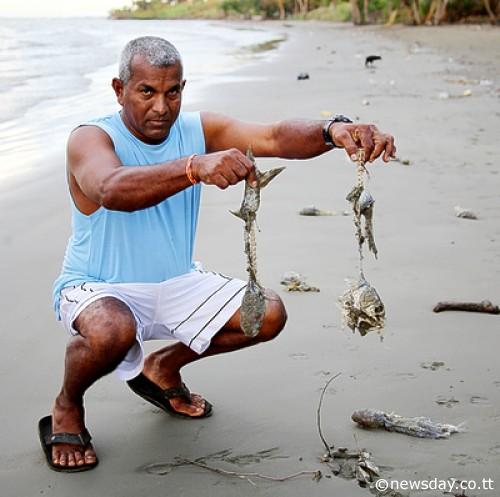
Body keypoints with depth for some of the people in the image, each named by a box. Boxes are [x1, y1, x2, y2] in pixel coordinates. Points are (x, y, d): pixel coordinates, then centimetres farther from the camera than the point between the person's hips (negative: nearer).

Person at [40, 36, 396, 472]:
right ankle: (66, 409, -3)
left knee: (268, 315, -5)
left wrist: (332, 132, -44)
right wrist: (196, 167, -60)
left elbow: (274, 137, -22)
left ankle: (162, 368, 18)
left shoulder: (197, 130, -6)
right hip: (97, 289, -6)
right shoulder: (91, 139, -19)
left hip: (177, 285, 6)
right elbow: (111, 190, -44)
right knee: (113, 331, -39)